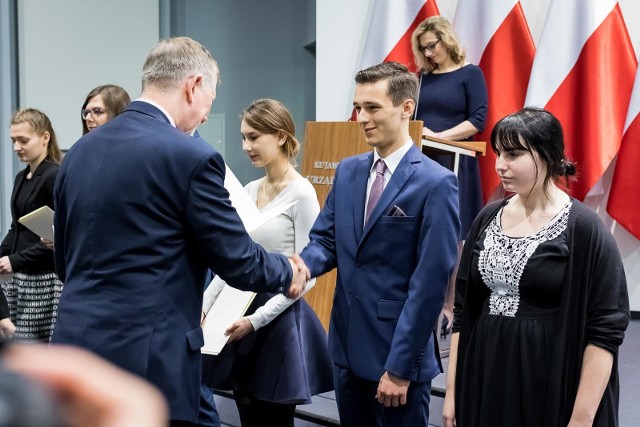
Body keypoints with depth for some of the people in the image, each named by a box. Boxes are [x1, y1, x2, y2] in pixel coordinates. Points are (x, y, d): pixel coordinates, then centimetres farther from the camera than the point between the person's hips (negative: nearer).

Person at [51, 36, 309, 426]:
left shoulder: (81, 150, 9)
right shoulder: (191, 157, -12)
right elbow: (239, 261, -7)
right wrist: (288, 273, 13)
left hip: (76, 344, 7)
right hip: (146, 358, -7)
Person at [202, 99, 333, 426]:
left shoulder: (301, 193, -13)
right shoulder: (249, 191, 9)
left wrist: (258, 319, -19)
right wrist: (204, 306, 2)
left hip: (279, 320, -7)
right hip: (242, 314, 7)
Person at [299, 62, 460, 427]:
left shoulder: (436, 183, -14)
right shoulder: (348, 171, 8)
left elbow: (430, 282, -16)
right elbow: (326, 240, 10)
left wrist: (400, 367, -17)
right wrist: (300, 268, -15)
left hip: (398, 353, -6)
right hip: (348, 346, 7)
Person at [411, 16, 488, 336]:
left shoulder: (470, 74, 0)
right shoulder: (423, 76, 15)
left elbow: (477, 120, -8)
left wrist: (440, 136, -18)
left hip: (454, 164, -4)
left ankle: (450, 308, 4)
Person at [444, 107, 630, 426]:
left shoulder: (583, 228, -10)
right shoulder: (488, 219, 5)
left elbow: (605, 331, -12)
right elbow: (463, 311, 9)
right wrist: (452, 390, 7)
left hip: (553, 392, -5)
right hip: (483, 384, 5)